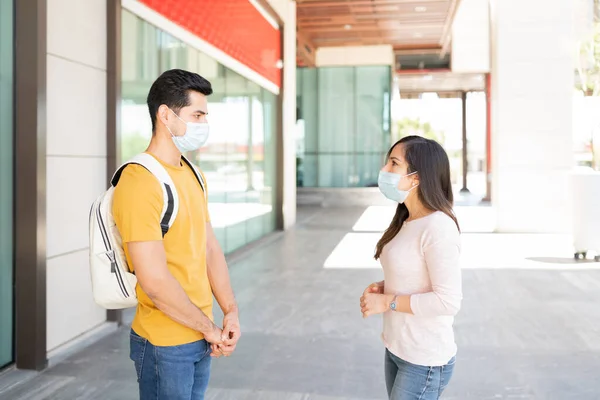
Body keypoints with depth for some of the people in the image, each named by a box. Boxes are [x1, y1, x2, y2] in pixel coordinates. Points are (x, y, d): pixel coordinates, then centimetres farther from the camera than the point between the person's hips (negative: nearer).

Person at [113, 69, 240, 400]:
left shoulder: (191, 175, 8)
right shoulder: (139, 183, -20)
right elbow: (155, 282, -23)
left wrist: (231, 311, -1)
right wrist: (209, 327, -12)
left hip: (201, 338, 8)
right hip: (165, 346, -8)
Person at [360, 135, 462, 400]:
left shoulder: (438, 227, -22)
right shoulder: (406, 222, 6)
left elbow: (448, 300, -24)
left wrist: (387, 302, -18)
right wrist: (380, 288, 0)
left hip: (424, 362, -8)